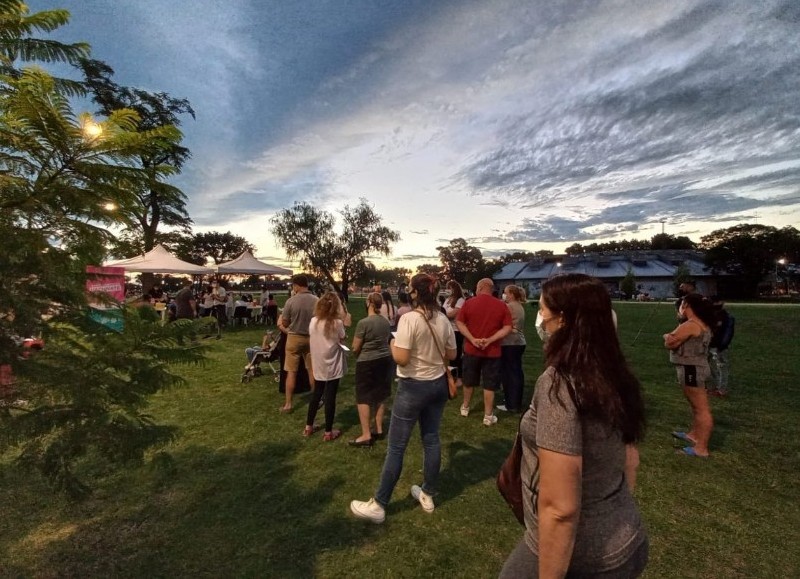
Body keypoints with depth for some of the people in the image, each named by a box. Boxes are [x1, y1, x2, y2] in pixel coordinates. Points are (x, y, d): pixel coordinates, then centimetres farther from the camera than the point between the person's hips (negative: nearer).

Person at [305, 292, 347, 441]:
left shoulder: (313, 321, -3)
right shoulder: (338, 323, -16)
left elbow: (311, 341, 6)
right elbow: (341, 341, -3)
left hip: (318, 364, 4)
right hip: (333, 364, -4)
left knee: (316, 393, 19)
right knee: (330, 396, 4)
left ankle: (308, 427, 29)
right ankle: (328, 432, 14)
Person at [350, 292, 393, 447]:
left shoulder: (363, 322, -18)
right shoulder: (386, 321, 2)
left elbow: (355, 348, -12)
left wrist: (357, 353, 9)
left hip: (367, 362, -7)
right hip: (385, 360, 7)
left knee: (363, 397, 3)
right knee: (379, 396, 16)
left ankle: (366, 435, 5)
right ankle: (379, 430, 25)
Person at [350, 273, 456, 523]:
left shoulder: (409, 319, -20)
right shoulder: (444, 320, 0)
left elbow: (401, 359, -24)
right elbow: (451, 355, 8)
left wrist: (393, 343, -5)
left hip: (413, 387, -6)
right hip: (438, 384, 7)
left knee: (396, 447, 4)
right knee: (431, 439, 18)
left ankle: (378, 505, 18)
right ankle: (428, 495, 34)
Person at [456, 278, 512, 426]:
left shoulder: (468, 303, -4)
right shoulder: (501, 305, -4)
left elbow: (459, 322, -8)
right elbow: (508, 328, -8)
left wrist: (472, 339, -13)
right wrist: (490, 340, -13)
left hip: (471, 349, 1)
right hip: (492, 351, -1)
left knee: (469, 381, 18)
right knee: (489, 384, 7)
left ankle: (465, 407, 34)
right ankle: (488, 416, 14)